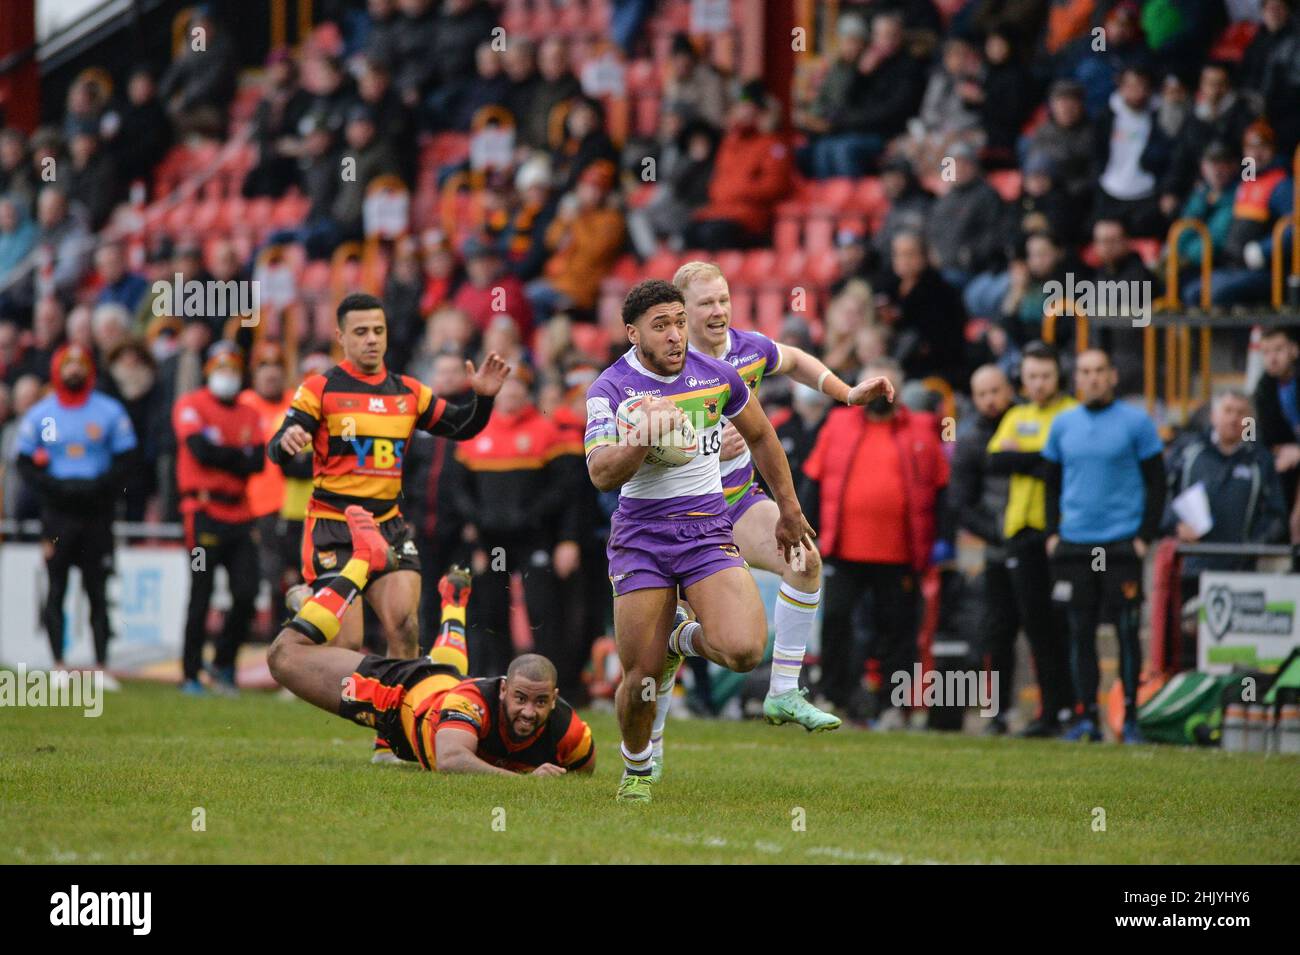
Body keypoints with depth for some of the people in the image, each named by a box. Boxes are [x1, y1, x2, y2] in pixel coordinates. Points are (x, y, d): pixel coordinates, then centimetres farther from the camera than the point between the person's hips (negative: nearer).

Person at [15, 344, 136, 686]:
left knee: (98, 591, 1)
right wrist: (52, 486, -10)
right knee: (57, 589, -3)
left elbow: (125, 462, 4)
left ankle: (101, 666, 2)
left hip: (96, 510, 0)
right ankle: (58, 665, -1)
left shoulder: (109, 411, 4)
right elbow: (25, 463, 7)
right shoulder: (39, 414, 5)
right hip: (58, 510, 0)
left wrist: (101, 488, -12)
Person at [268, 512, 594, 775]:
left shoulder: (567, 730, -36)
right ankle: (365, 558, 20)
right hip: (404, 687, -5)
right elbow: (450, 760, -67)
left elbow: (586, 767, -14)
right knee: (285, 656, 5)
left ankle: (454, 604, 68)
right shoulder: (475, 701, -50)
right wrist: (523, 779, -76)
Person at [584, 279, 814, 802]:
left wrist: (788, 510, 23)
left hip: (707, 530, 2)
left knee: (744, 650, -21)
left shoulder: (716, 376, 0)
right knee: (641, 679, -5)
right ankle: (636, 770, 26)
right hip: (640, 537, -2)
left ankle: (685, 639, 15)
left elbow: (760, 435, 18)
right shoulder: (609, 389, -10)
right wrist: (644, 435, -40)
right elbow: (602, 474, -23)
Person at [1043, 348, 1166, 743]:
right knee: (1080, 633, 3)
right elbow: (1052, 483, 18)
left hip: (1122, 544, -3)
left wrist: (1145, 535, -7)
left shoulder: (1136, 422, 0)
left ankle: (1130, 715, 2)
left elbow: (1156, 483, 1)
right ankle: (1087, 717, 7)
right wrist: (1052, 533, 7)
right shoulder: (1063, 424, 10)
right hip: (1074, 545, 3)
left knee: (1127, 632, -4)